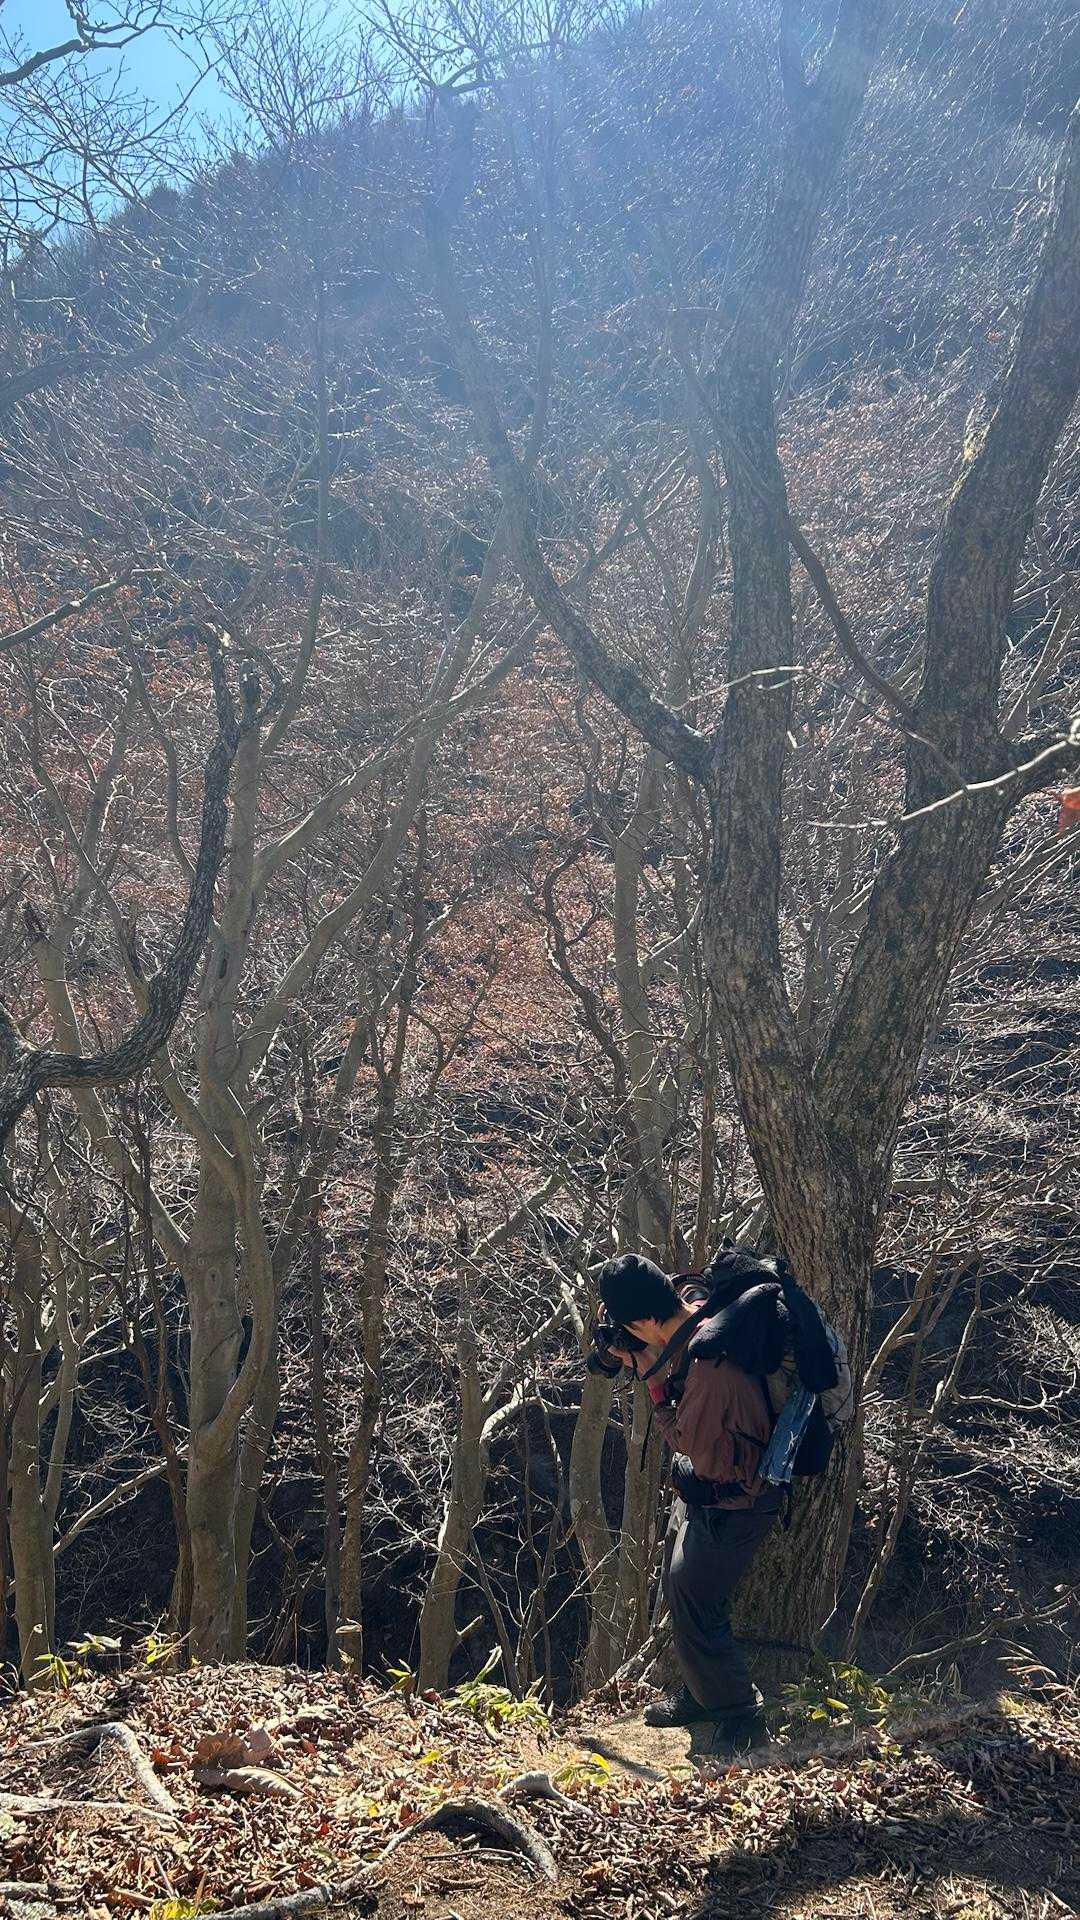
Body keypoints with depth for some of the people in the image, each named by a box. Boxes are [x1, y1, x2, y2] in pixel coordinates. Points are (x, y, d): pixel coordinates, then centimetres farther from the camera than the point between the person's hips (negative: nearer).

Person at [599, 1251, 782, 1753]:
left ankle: (741, 1718, 18)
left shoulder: (711, 1362, -37)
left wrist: (654, 1382, -18)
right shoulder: (695, 1309, -10)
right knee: (680, 1593, 22)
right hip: (703, 1490, 10)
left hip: (731, 1504, -10)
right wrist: (643, 1364, -6)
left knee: (693, 1610, -1)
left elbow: (693, 1445, -23)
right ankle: (698, 1695, 41)